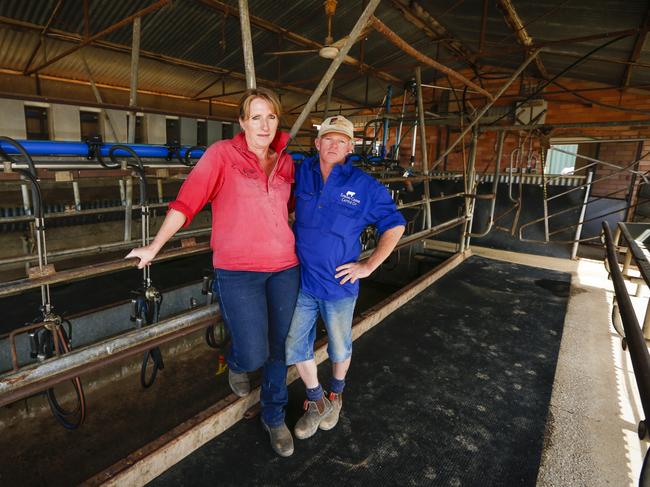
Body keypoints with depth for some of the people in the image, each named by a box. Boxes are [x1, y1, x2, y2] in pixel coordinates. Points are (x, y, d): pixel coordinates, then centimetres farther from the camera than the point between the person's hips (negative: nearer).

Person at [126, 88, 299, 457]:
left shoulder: (286, 162, 8)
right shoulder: (222, 154, -5)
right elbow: (187, 201, -5)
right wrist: (154, 247, -2)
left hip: (285, 268, 5)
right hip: (238, 271, -4)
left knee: (280, 348, 13)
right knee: (253, 355, -6)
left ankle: (274, 417, 38)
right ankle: (236, 362, 35)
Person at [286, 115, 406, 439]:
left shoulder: (365, 186, -10)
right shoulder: (301, 173, -2)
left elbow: (394, 226, -2)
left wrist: (368, 266, -7)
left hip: (339, 285, -2)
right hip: (301, 281, 3)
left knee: (339, 348, 18)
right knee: (295, 346, 11)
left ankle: (336, 395, 50)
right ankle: (317, 403, 37)